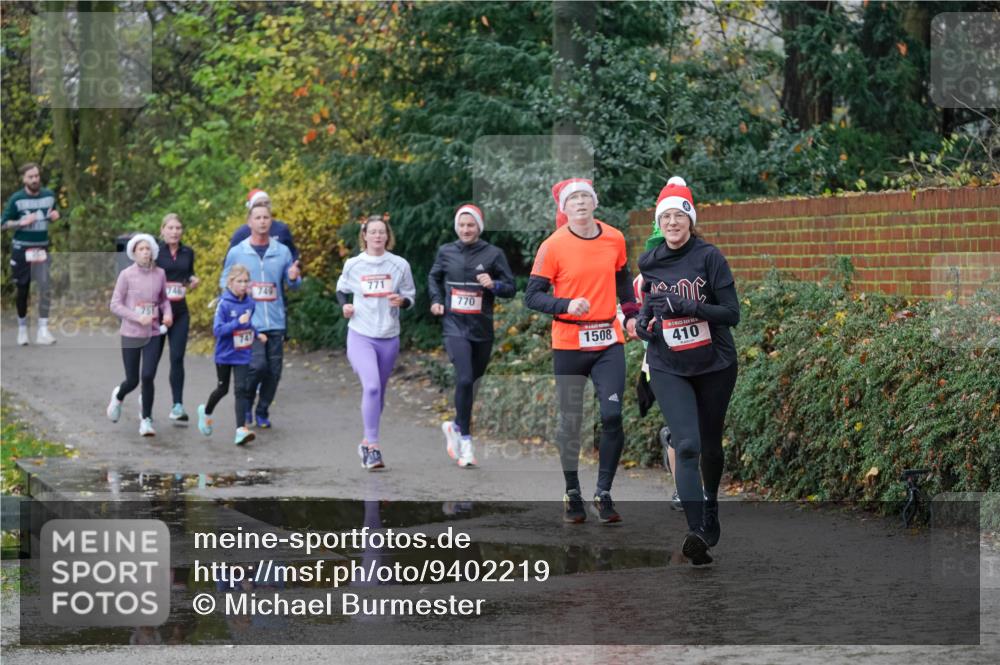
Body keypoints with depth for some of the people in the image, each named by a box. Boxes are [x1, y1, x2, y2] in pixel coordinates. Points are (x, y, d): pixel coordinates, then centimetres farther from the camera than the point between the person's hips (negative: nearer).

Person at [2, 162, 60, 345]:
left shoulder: (49, 195, 2)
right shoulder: (16, 199, -8)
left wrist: (55, 216, -4)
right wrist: (22, 222, -19)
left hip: (42, 249, 2)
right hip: (22, 250, -2)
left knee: (45, 287, -13)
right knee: (22, 291, 7)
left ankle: (43, 331, -13)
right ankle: (22, 329, 23)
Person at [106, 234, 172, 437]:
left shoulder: (159, 273, 0)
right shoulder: (126, 275, -8)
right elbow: (115, 305, -6)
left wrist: (167, 313, -6)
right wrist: (138, 317, -17)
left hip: (153, 334, 1)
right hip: (131, 334, -1)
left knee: (148, 376, -11)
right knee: (132, 381, 6)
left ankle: (146, 419, 6)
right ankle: (118, 396, 42)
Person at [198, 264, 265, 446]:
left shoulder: (249, 303, -1)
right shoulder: (224, 304, -17)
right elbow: (217, 330, -22)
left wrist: (257, 334, 5)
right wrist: (238, 323, -31)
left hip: (242, 355, 3)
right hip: (224, 355, -3)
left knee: (241, 390, -8)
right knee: (222, 389, 15)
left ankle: (241, 429, -13)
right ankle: (206, 412, 44)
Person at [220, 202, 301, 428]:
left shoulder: (282, 252, 8)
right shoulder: (237, 252, 3)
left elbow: (292, 284, 13)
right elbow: (225, 282, 11)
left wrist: (294, 278, -10)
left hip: (276, 322, 3)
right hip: (249, 322, -3)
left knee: (274, 370, 4)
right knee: (257, 365, -15)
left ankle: (262, 412, 21)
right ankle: (246, 404, 9)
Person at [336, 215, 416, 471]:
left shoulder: (399, 265, 1)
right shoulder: (353, 265, 1)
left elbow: (410, 296, 9)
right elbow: (342, 289, 18)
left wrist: (401, 301, -14)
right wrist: (344, 304, -3)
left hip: (388, 338, 2)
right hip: (360, 335, -2)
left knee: (378, 392, 12)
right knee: (371, 386, -21)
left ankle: (367, 443, 30)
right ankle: (373, 447, -19)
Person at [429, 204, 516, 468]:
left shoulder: (493, 254, -1)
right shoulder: (446, 252, 4)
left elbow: (511, 288, 1)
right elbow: (434, 277, 22)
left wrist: (493, 285, -19)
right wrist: (436, 300, 6)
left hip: (482, 328, 1)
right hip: (455, 326, -1)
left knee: (472, 381, 14)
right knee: (464, 379, -18)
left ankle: (456, 426, 39)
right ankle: (465, 440, -10)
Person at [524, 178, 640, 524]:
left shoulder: (614, 239, 4)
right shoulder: (553, 246, -7)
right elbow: (532, 296, -8)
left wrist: (631, 314, 13)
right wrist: (566, 305, -23)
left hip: (609, 342, 2)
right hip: (568, 346, -2)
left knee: (613, 417, -9)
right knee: (570, 422, 5)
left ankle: (603, 493, 5)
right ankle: (572, 494, 21)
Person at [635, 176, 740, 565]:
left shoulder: (709, 257, -9)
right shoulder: (650, 263, 3)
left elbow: (732, 313, -13)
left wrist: (686, 306, -25)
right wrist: (643, 323, -1)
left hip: (714, 365, -1)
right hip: (668, 369, 1)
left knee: (710, 444, 15)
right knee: (686, 446, -16)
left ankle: (711, 504, 45)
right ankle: (697, 532, -24)